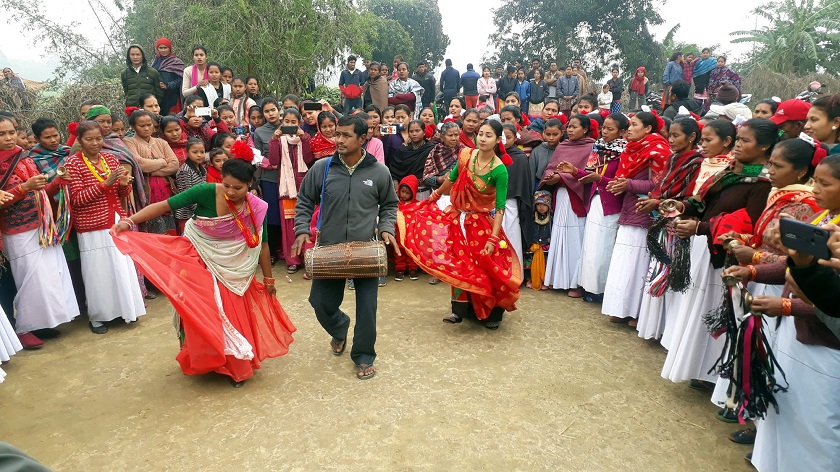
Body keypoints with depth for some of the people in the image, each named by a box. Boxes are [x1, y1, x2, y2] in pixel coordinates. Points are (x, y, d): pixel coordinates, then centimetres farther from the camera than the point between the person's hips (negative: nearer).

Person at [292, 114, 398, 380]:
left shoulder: (379, 172, -2)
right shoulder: (321, 168, -2)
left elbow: (389, 205, 12)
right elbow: (304, 201, 9)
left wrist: (386, 228, -4)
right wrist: (302, 230, -5)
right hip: (329, 249, 2)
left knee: (367, 307, 3)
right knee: (321, 302, 7)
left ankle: (363, 356, 25)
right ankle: (339, 329, 43)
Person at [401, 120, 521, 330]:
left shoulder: (500, 170, -18)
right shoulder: (466, 155, -6)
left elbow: (500, 207, -18)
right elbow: (452, 179, 11)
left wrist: (493, 239, -23)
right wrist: (434, 196, 24)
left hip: (483, 223, -4)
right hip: (460, 218, 4)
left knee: (487, 267, 3)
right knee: (459, 264, 7)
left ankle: (492, 313, 22)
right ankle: (460, 310, 17)